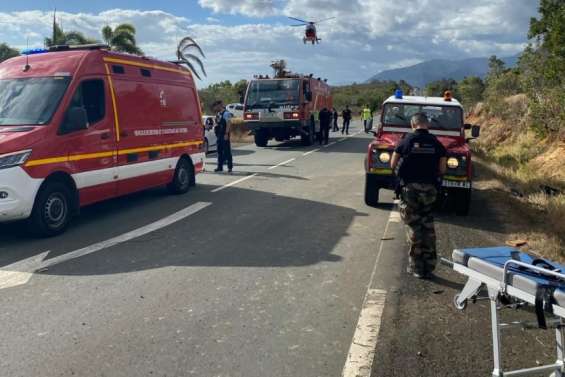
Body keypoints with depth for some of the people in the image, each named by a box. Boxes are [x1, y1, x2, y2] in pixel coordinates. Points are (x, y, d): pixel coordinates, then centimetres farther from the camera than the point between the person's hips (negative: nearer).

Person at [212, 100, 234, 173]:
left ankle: (230, 167, 0)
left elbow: (228, 124, -16)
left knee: (227, 151, -5)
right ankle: (220, 166, 17)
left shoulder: (226, 113, -10)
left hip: (224, 135, -9)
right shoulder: (218, 114, 16)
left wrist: (226, 134, -20)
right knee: (220, 151, 11)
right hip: (219, 135, 9)